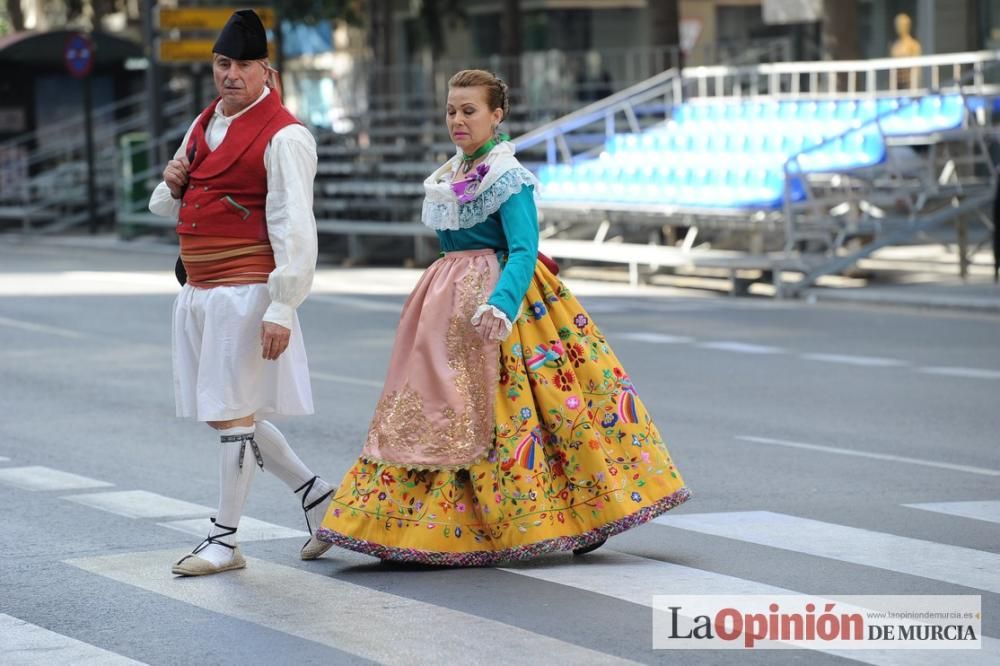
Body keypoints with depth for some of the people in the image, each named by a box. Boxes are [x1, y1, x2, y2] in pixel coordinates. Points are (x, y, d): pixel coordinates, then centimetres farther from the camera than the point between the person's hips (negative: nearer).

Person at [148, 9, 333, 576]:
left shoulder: (283, 136, -12)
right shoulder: (205, 125, 15)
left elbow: (293, 226, -18)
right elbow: (168, 208, 27)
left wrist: (282, 307, -24)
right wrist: (173, 185, 2)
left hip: (244, 292, -9)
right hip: (199, 290, 9)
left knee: (233, 414, -3)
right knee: (222, 412, 13)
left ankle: (225, 540, 7)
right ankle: (318, 497, 25)